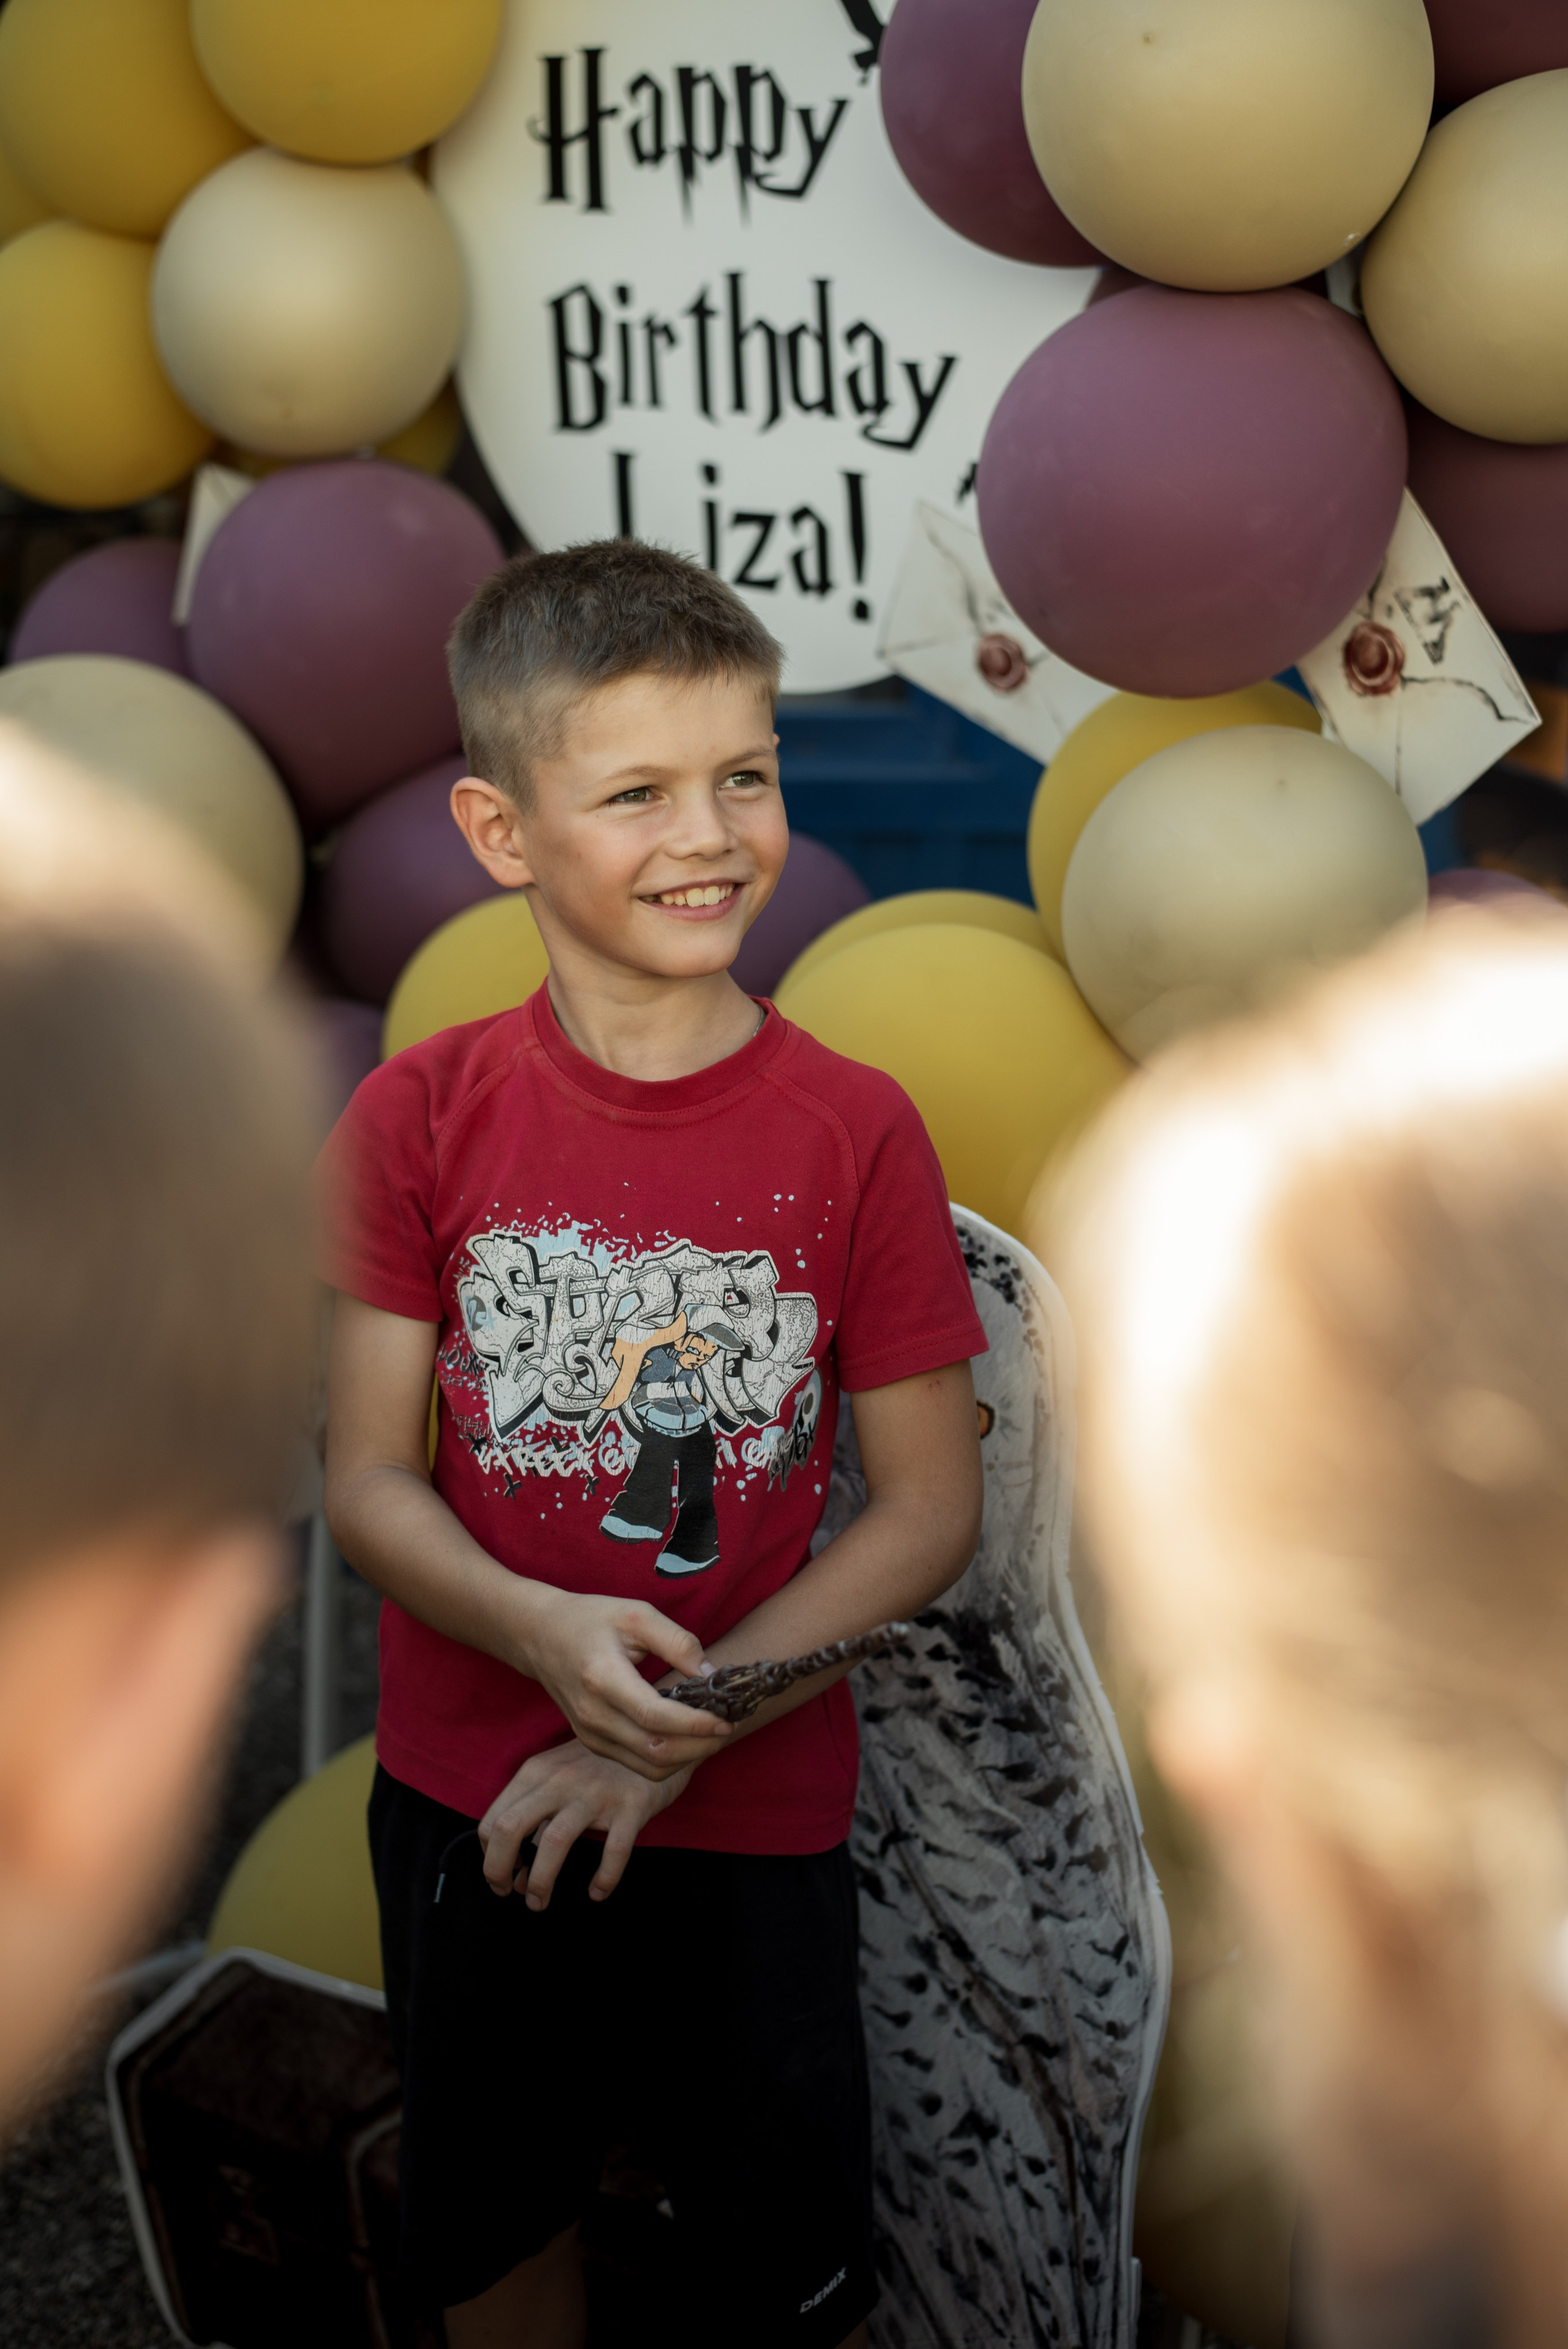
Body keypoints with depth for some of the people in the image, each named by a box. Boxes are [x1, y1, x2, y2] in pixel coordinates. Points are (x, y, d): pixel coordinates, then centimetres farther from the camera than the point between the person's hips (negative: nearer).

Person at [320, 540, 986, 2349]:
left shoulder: (855, 1132, -12)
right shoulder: (421, 1115, -8)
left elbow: (931, 1509, -10)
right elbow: (364, 1477, -8)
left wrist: (678, 1728, -18)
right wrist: (545, 1636, -26)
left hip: (756, 1812, -1)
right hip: (465, 1797, 2)